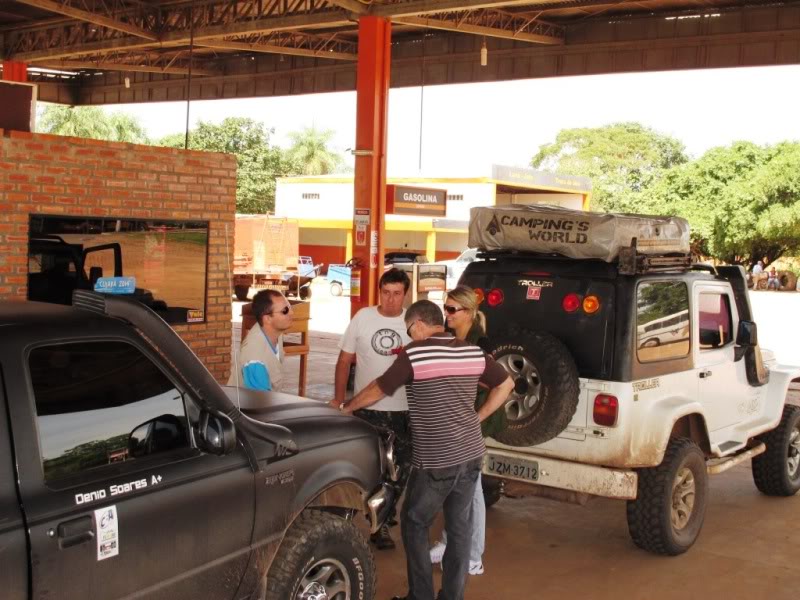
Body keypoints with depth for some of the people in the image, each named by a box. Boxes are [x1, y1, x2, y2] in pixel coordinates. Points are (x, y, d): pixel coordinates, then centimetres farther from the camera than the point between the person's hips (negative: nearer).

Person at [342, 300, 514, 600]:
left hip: (435, 461, -6)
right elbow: (506, 384, 15)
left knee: (415, 525, 11)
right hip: (471, 454, 6)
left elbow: (377, 390, -4)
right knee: (460, 528, 14)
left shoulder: (415, 353, -12)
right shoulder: (473, 351, 4)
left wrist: (345, 408, 12)